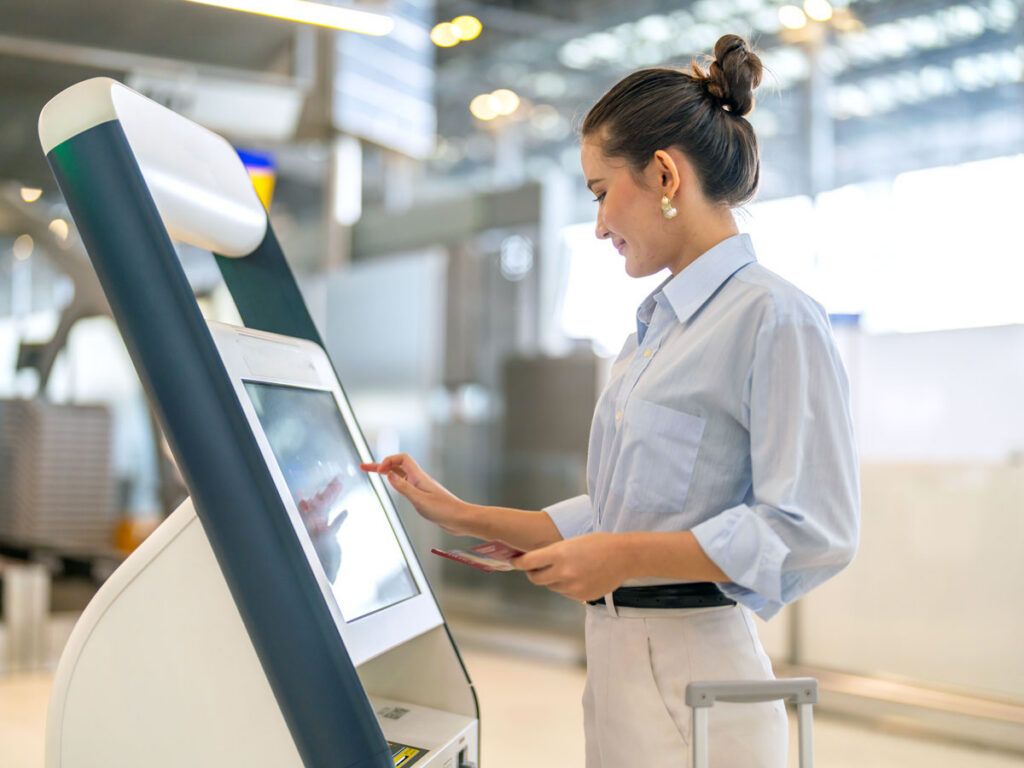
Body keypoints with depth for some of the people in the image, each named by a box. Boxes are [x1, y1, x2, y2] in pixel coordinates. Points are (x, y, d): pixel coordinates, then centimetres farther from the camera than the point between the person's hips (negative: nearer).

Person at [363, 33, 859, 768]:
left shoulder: (774, 319, -13)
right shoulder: (656, 330, 15)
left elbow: (812, 533, -18)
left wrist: (628, 557, -18)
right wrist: (459, 515, 14)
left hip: (694, 676, -8)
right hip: (618, 657, 8)